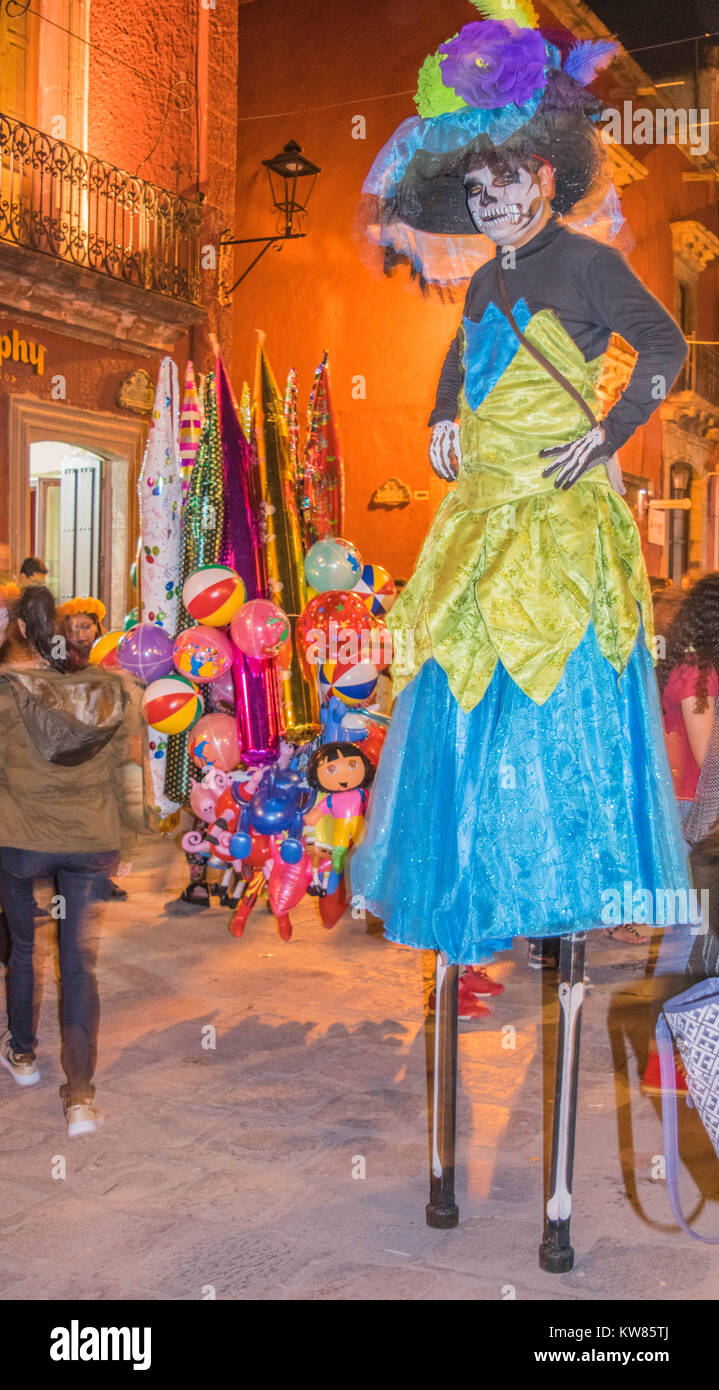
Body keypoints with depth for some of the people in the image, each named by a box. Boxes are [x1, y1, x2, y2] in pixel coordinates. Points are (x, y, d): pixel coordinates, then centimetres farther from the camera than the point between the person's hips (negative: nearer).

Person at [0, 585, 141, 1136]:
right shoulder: (109, 690, -5)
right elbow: (122, 772, 3)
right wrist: (122, 839, 13)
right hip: (91, 842, 2)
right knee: (80, 962, 6)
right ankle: (81, 1096, 3)